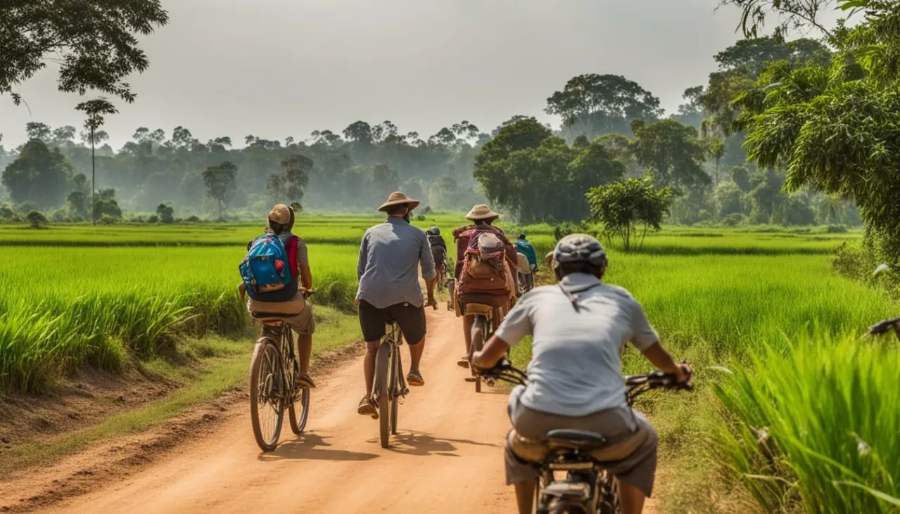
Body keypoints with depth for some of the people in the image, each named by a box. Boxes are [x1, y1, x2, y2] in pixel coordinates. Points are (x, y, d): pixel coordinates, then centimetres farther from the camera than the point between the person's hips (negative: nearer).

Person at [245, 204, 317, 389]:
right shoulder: (296, 243, 5)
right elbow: (306, 275, 2)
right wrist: (308, 288, 24)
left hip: (258, 303, 3)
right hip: (287, 302, -3)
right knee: (306, 328, 27)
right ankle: (303, 373, 16)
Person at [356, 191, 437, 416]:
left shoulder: (371, 232, 15)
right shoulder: (418, 235, 9)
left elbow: (361, 269, 18)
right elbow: (429, 271, 12)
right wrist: (431, 295, 29)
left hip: (371, 296, 2)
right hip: (405, 297, -1)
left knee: (372, 346, 9)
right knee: (416, 336, 28)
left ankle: (368, 397, -1)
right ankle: (414, 369, 14)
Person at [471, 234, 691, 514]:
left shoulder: (538, 297, 18)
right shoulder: (621, 299, 19)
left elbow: (486, 358, 22)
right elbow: (659, 357, 34)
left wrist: (477, 359, 47)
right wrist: (677, 372, 57)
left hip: (540, 419, 1)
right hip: (604, 422, -1)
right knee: (644, 442, 34)